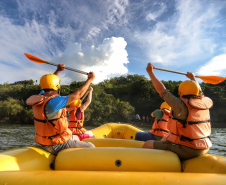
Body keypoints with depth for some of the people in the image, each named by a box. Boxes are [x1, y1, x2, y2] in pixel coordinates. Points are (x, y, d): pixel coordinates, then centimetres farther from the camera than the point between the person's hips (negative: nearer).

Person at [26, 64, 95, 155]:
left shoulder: (40, 98, -1)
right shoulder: (53, 102, -27)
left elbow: (49, 84, 18)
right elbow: (78, 94, -22)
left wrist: (58, 71, 27)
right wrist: (90, 79, -9)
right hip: (57, 146, -9)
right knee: (91, 148, -2)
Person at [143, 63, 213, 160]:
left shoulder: (182, 105, -19)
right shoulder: (205, 103, 2)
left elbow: (162, 90, -13)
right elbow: (197, 91, 24)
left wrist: (150, 72, -2)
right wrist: (193, 78, 42)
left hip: (185, 151, -8)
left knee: (147, 145, -3)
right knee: (164, 139, 29)